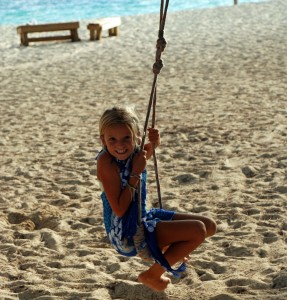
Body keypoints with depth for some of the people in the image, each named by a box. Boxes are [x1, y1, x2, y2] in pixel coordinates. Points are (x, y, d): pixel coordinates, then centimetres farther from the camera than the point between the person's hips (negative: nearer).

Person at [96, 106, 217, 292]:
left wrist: (154, 143, -1)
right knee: (197, 230, -20)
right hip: (127, 234, -8)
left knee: (209, 226, 8)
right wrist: (136, 173, -26)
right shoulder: (107, 163, -24)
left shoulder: (134, 151, -3)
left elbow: (147, 153, 23)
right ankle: (153, 275, -1)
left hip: (143, 219, 8)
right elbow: (119, 210, -26)